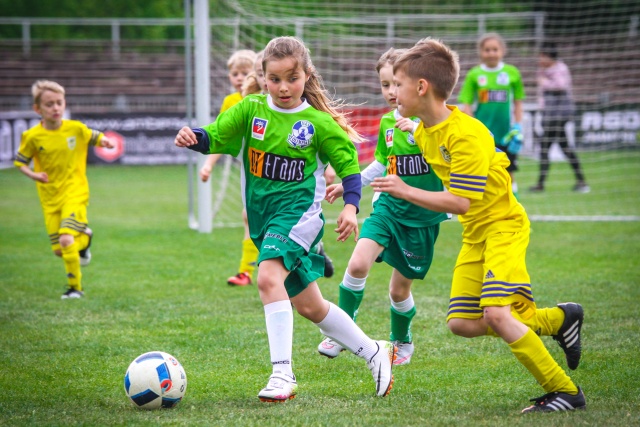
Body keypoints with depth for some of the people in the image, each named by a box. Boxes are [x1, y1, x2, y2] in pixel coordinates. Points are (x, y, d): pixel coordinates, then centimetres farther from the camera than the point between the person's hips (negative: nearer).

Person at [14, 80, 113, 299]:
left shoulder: (76, 128, -6)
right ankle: (83, 236, 37)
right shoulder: (33, 137, -8)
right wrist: (32, 174, -17)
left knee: (66, 240, -22)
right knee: (58, 250, 4)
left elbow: (94, 137, 11)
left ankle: (75, 287, -5)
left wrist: (104, 141, -11)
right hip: (50, 198, 2)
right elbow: (20, 161, 2)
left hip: (75, 193, -2)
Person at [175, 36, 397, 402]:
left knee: (269, 276, -30)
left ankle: (282, 375, -31)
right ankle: (375, 352, 32)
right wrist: (193, 138, -26)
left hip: (298, 210, -6)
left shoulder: (319, 122, -4)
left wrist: (351, 206, -11)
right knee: (308, 305, 14)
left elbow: (349, 164, 2)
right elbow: (216, 138, -4)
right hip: (263, 214, 6)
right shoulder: (250, 110, 3)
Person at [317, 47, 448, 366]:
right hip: (389, 206, 4)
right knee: (358, 264, -20)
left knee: (400, 289, 7)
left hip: (423, 216, -3)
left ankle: (402, 341, 35)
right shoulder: (386, 122, 5)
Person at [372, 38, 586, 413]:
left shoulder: (466, 135, -25)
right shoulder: (422, 132, 2)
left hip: (504, 226, -9)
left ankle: (566, 392, -13)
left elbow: (460, 202, -28)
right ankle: (560, 318, 17)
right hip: (474, 233, 9)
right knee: (462, 323, 2)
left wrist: (406, 191, -25)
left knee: (496, 314, -24)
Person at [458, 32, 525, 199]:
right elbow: (466, 105, 0)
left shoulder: (512, 73, 1)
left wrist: (518, 128, 1)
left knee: (508, 174, 5)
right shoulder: (474, 74, -1)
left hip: (505, 134, 1)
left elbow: (518, 103, 9)